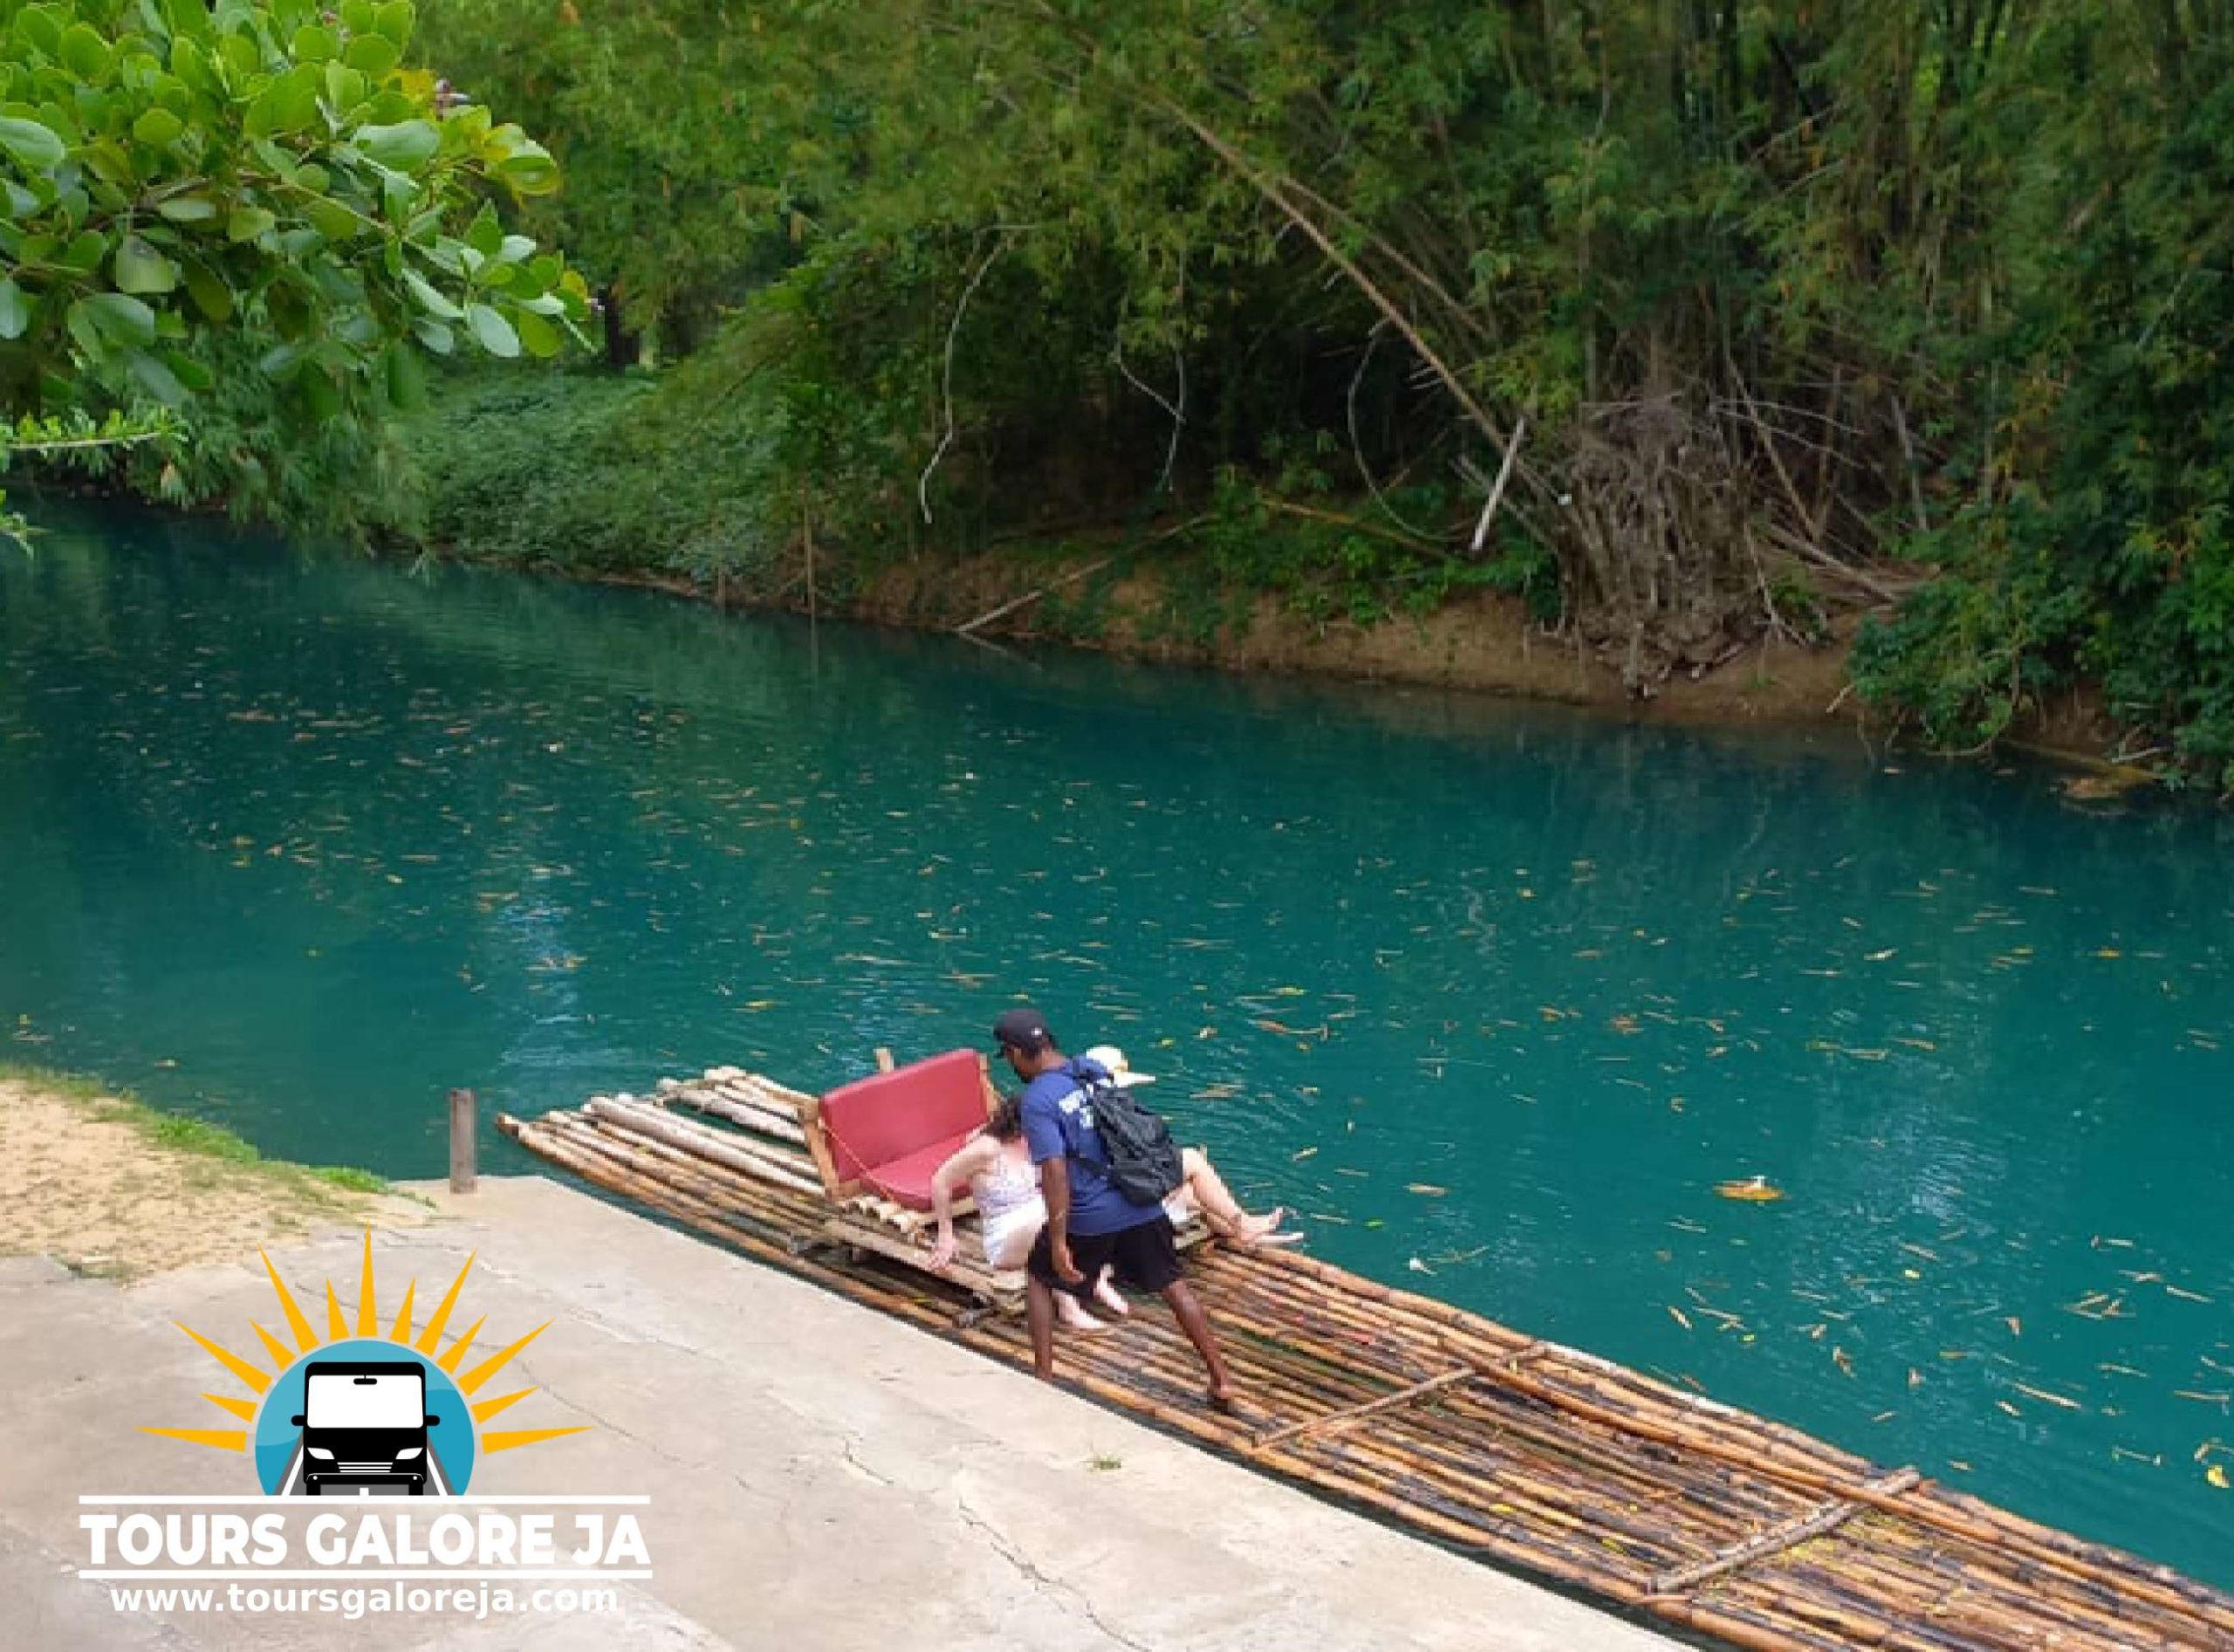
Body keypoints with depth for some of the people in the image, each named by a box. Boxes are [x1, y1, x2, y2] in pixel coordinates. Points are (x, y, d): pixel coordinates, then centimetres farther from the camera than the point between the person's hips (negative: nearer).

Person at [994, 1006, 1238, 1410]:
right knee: (1173, 1285, 17)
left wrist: (1059, 1243, -19)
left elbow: (1055, 1171, -21)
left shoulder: (1036, 1100, -13)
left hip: (1089, 1219, -5)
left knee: (1039, 1277, 20)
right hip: (1143, 1207, 5)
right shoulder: (1095, 1070, 7)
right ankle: (1221, 1381, 16)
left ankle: (1044, 1377, 18)